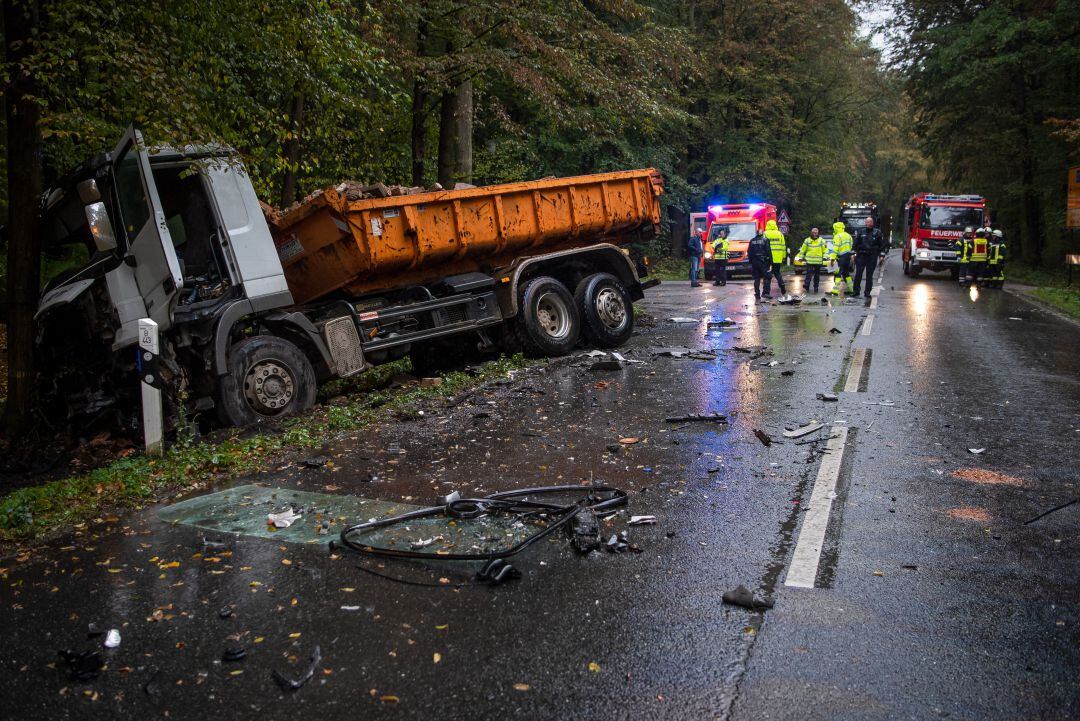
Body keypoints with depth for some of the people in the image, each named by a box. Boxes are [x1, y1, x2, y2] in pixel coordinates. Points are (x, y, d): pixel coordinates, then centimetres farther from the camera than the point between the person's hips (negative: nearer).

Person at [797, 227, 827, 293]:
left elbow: (824, 250, 7)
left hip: (818, 261, 1)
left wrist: (824, 258, 2)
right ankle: (806, 287, -10)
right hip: (809, 261, -1)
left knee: (817, 275, 8)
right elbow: (803, 249, 9)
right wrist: (801, 257, 8)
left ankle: (816, 288, 15)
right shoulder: (807, 240, 3)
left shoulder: (821, 240, 4)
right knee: (809, 274, -10)